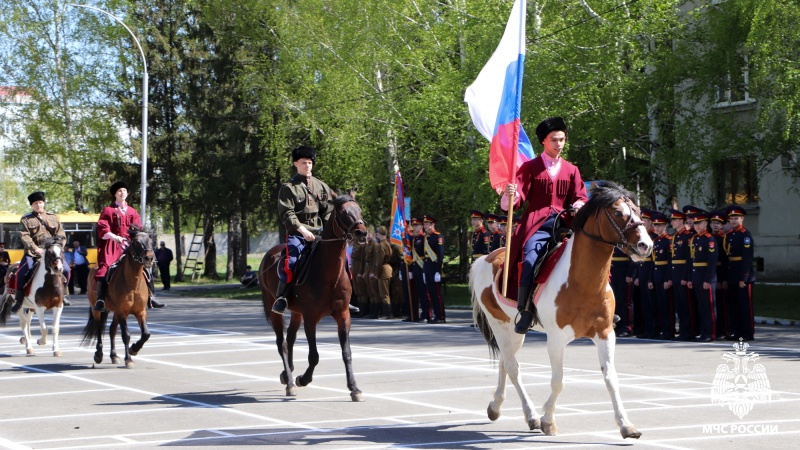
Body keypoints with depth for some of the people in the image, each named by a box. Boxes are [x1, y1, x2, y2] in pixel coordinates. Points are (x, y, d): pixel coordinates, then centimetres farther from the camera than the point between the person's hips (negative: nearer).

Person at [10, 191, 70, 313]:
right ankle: (19, 300, -11)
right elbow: (24, 236, -8)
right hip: (32, 253, -2)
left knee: (66, 269, -14)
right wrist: (35, 248, -21)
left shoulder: (53, 218, 13)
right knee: (22, 272, -24)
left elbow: (61, 235, 8)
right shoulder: (26, 219, 5)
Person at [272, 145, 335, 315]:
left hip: (319, 232, 4)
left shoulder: (321, 186, 15)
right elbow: (286, 213, -10)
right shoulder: (288, 187, 1)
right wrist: (302, 230, -22)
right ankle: (281, 299, -16)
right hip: (296, 234, -4)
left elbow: (328, 211, 12)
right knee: (291, 262, -27)